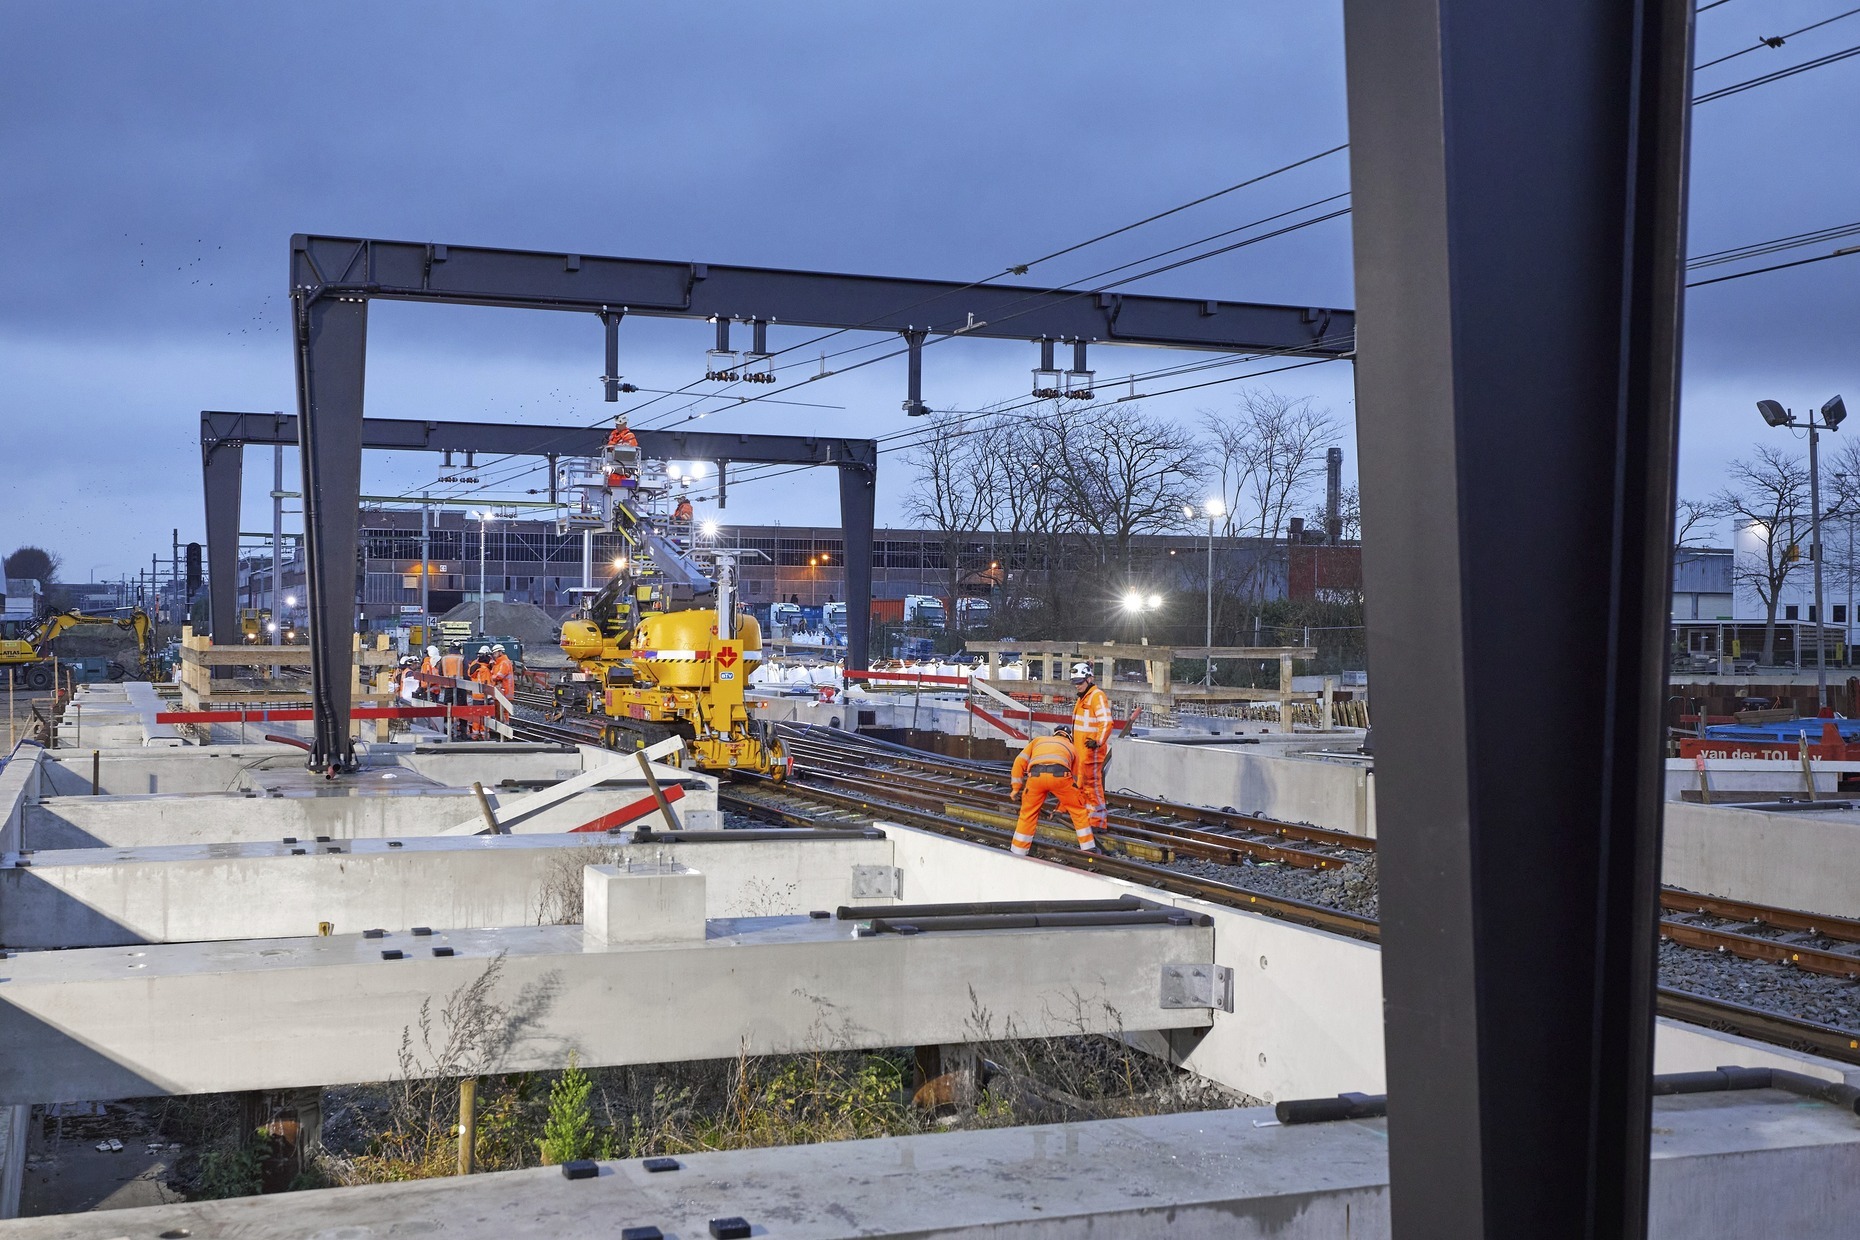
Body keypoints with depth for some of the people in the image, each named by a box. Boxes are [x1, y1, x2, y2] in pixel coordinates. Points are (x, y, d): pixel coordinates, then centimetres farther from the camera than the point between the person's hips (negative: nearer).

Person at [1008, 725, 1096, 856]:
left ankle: (1018, 852, 21)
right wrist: (1063, 807, 45)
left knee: (1027, 814, 18)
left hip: (1035, 775, 1)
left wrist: (1016, 788, 29)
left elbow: (1019, 762, 25)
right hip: (1059, 774, -1)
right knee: (1078, 810, 20)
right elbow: (1074, 780, 37)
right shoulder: (1072, 748, 36)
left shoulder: (1038, 740, 37)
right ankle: (1088, 847, 24)